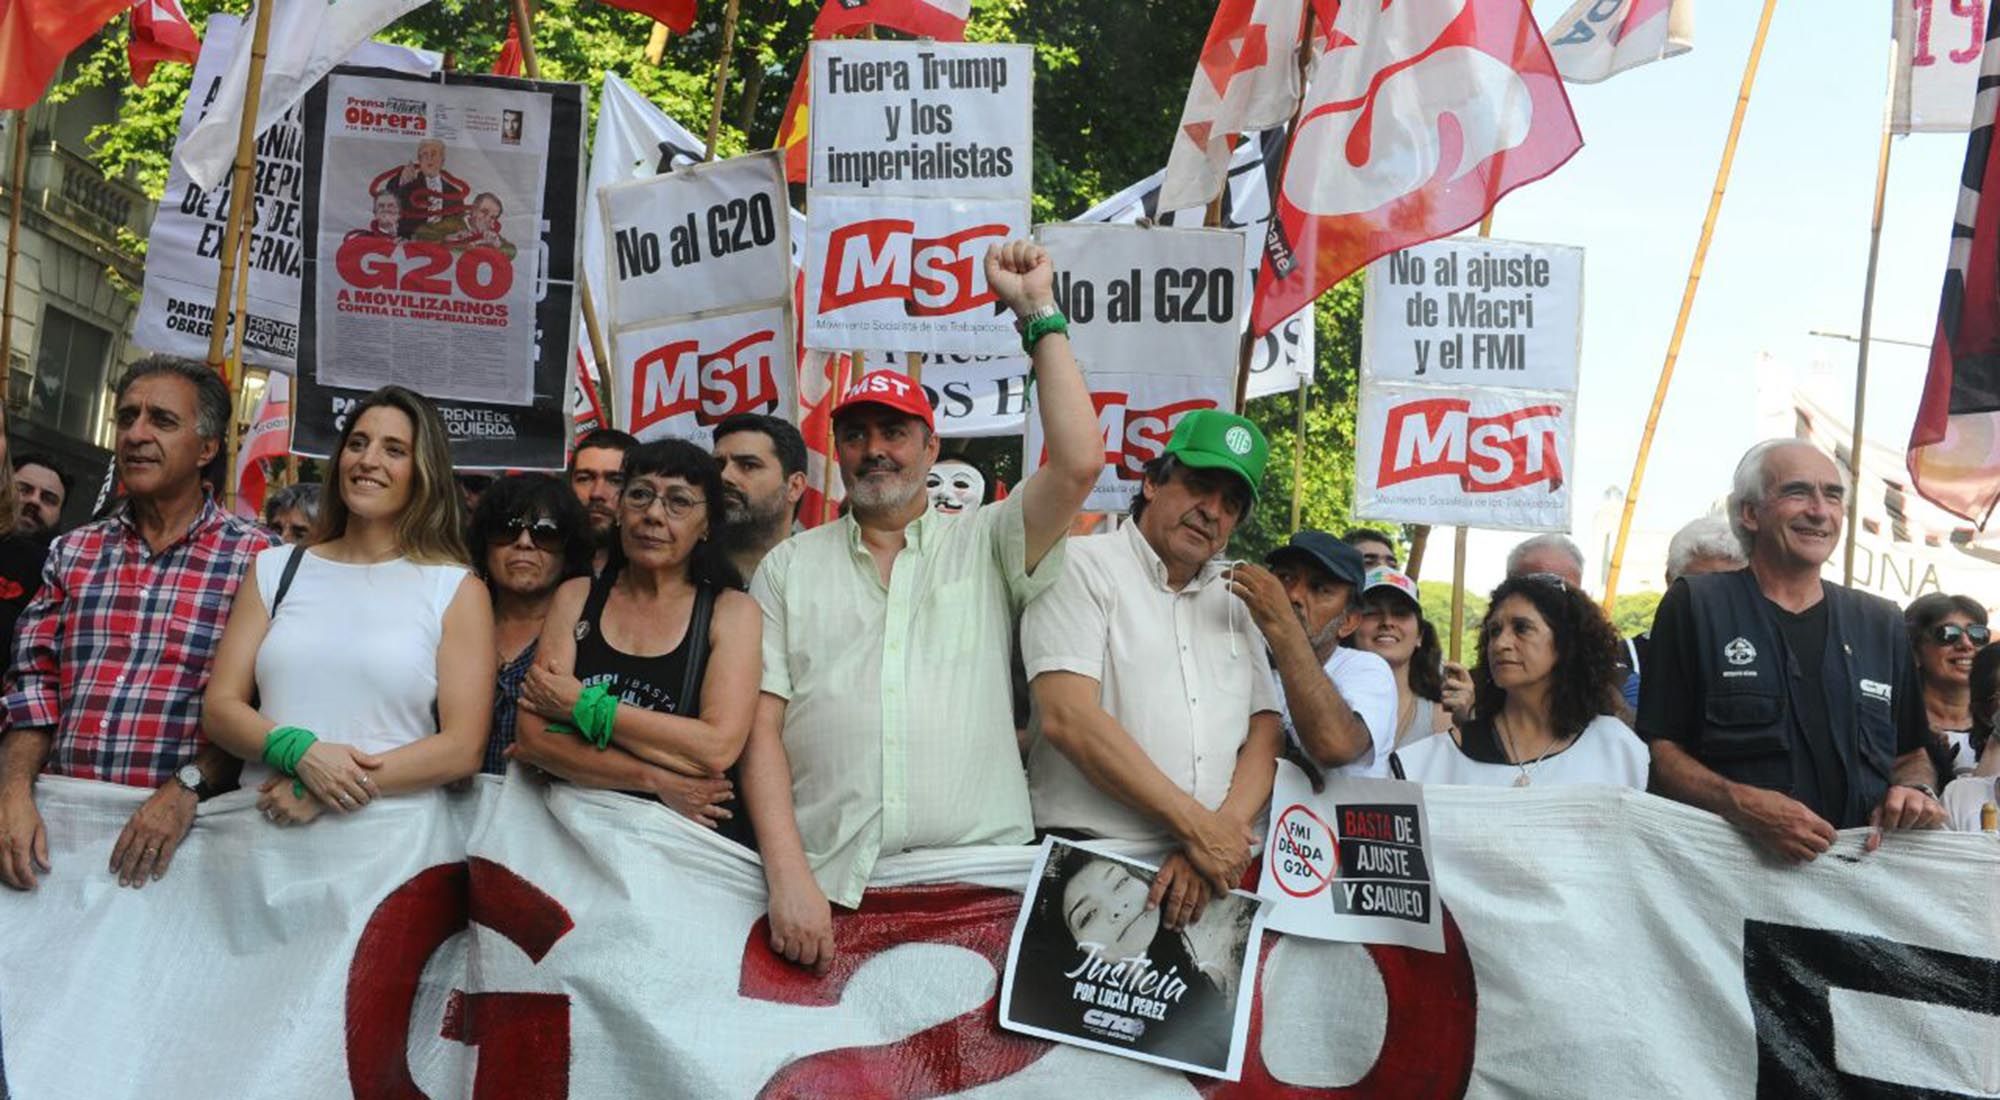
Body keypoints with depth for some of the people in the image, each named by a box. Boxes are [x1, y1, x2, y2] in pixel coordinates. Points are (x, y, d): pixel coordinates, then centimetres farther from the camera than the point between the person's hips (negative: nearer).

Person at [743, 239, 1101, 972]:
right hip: (828, 887, 1)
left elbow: (1079, 464, -6)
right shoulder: (789, 568, 13)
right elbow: (762, 730, 5)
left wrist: (1037, 315, -1)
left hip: (981, 877, 0)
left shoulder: (986, 545, 12)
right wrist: (788, 877, -7)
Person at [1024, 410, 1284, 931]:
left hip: (1218, 864, 4)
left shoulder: (1234, 599, 18)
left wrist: (1222, 833, -8)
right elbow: (1068, 718, -11)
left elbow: (1265, 733, 11)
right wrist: (1197, 826, -11)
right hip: (1089, 861, -4)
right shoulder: (1083, 566, 0)